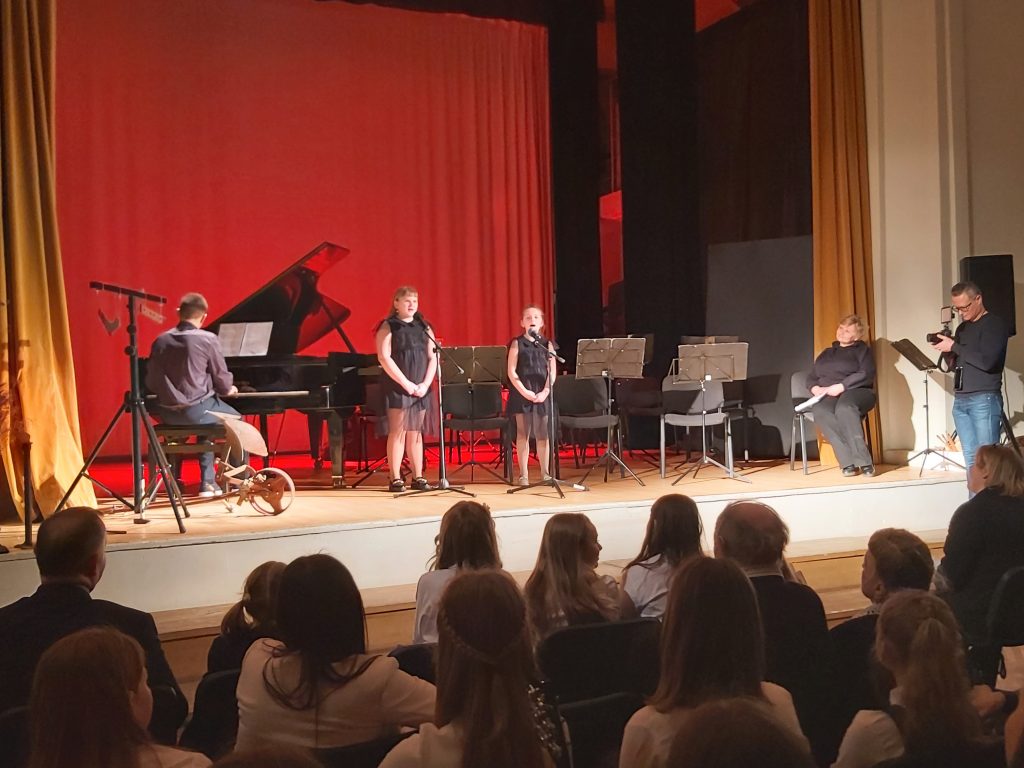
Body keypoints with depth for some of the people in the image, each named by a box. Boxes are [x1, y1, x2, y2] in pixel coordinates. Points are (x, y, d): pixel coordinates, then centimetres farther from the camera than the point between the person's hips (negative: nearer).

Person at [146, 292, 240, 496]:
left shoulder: (161, 341, 3)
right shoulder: (208, 339, -10)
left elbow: (151, 384, 6)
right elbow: (223, 380, -5)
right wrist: (229, 390, 17)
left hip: (168, 413, 5)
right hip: (196, 409, -5)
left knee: (207, 422, 33)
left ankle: (208, 481, 26)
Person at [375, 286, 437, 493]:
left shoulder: (424, 327, 12)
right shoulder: (388, 327, -1)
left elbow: (432, 358, 8)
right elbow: (384, 358, -11)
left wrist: (425, 384, -6)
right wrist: (406, 383, -16)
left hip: (420, 389, 4)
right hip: (397, 388, -4)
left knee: (415, 433, 7)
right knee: (397, 432, -6)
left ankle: (418, 477, 11)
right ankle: (395, 479, -3)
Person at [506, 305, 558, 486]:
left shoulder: (547, 344, 9)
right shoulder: (517, 343, 3)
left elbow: (552, 372, 3)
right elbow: (512, 372, -3)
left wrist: (545, 391, -10)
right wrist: (524, 391, -14)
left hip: (542, 394, 2)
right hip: (522, 394, -2)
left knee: (543, 434, 2)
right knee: (523, 434, -1)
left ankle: (545, 473, 11)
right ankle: (523, 474, 4)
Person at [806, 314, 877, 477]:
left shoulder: (862, 350, 14)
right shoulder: (826, 354, 30)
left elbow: (866, 375, -4)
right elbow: (811, 377, 25)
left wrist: (841, 387, -15)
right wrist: (815, 388, 0)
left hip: (855, 392, -3)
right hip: (827, 395, 3)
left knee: (844, 408, -42)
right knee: (821, 412, -36)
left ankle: (864, 461, -42)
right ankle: (848, 462, -41)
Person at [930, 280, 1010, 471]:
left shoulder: (995, 324, -4)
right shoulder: (962, 328, 18)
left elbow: (986, 361, -16)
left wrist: (954, 347, -11)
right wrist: (946, 351, 2)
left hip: (985, 399, -7)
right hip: (960, 400, 7)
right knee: (971, 459, 3)